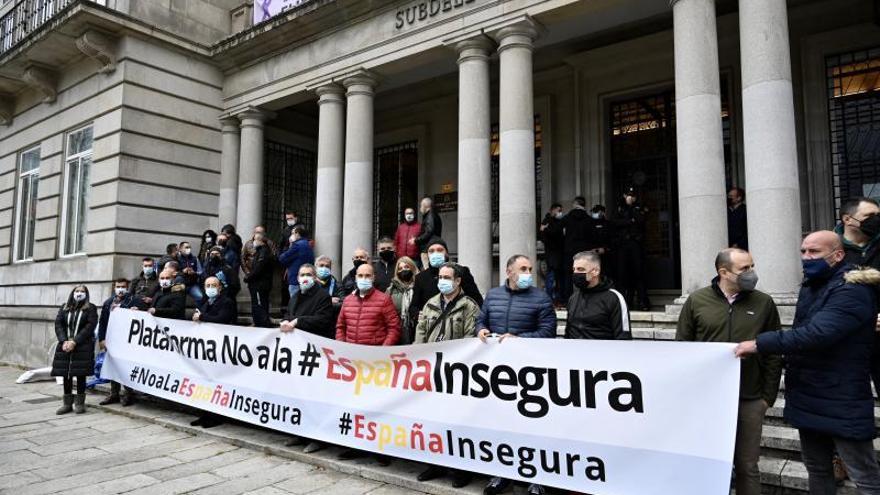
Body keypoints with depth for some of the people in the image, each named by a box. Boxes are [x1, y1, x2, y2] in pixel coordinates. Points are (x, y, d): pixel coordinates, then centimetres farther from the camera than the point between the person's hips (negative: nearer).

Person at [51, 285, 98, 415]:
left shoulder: (90, 308, 3)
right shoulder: (64, 308, 14)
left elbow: (90, 326, -7)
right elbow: (58, 324, 5)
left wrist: (75, 341, -15)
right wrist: (64, 341, -10)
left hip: (83, 346, -3)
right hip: (65, 346, 3)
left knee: (80, 374, -2)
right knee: (66, 374, 6)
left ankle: (79, 403, 8)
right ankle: (67, 403, 16)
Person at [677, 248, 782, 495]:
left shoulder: (764, 303, 1)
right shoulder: (696, 301, -2)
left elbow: (774, 354, 4)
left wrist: (768, 396, 1)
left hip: (749, 401, 1)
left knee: (747, 467, 11)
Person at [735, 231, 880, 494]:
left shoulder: (852, 290, -18)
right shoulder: (810, 285, 11)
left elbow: (816, 334, -31)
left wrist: (759, 344, -28)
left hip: (841, 403, -8)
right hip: (809, 398, 8)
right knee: (817, 469, 19)